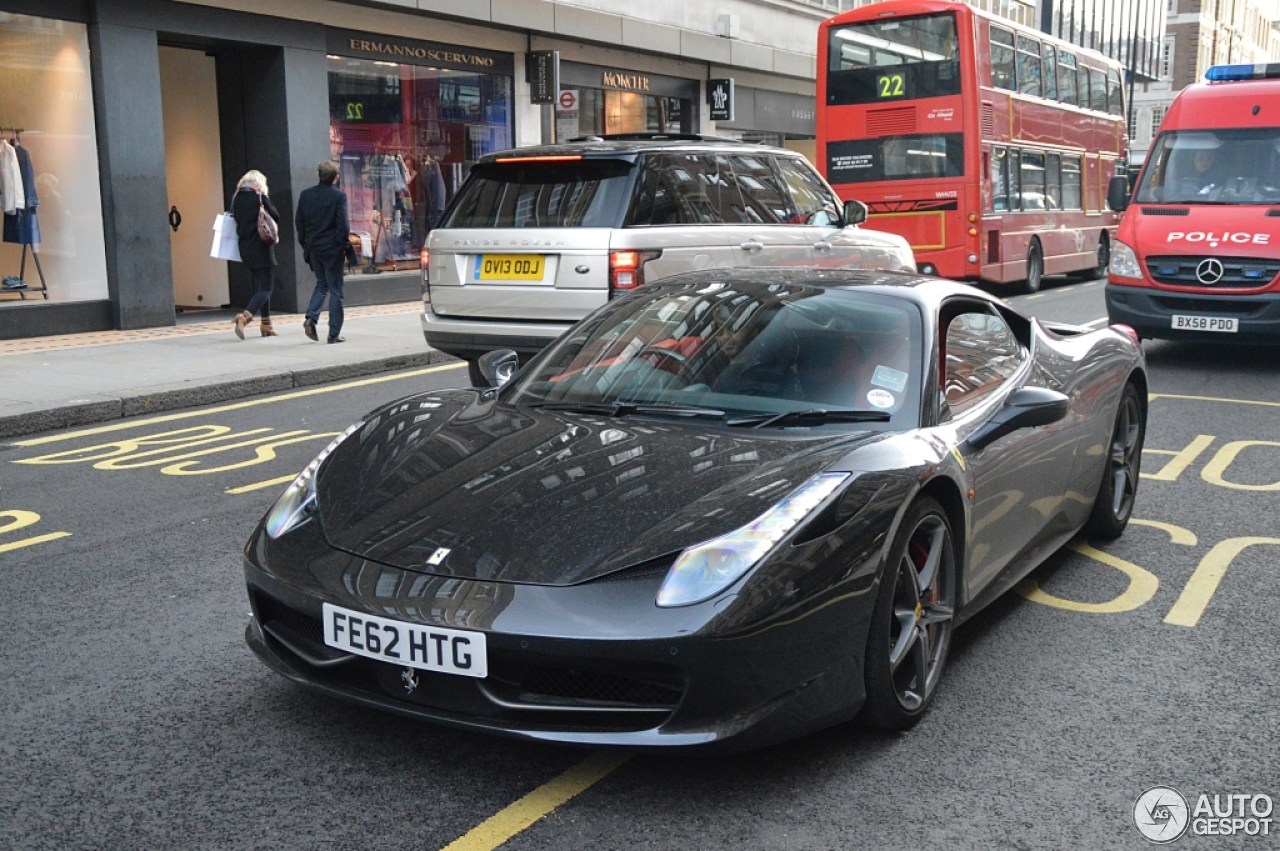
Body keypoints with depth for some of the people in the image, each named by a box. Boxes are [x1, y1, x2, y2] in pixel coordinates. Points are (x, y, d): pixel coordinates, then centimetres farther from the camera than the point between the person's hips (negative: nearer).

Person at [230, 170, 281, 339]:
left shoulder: (236, 198, 6)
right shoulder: (260, 197, -9)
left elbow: (235, 219, 10)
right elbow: (276, 217, -4)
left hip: (245, 248, 6)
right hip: (261, 248, -6)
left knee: (260, 285, 17)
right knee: (265, 288, -5)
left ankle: (266, 324, 19)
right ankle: (244, 316, -25)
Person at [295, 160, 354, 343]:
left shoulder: (306, 194, 3)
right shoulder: (339, 195, -12)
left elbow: (299, 221, 6)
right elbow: (342, 224, -14)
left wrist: (305, 243, 15)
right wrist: (345, 245, -2)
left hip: (313, 248, 5)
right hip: (332, 248, -5)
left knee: (321, 284, 21)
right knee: (335, 290, 3)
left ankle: (311, 318, 0)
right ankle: (334, 333, 4)